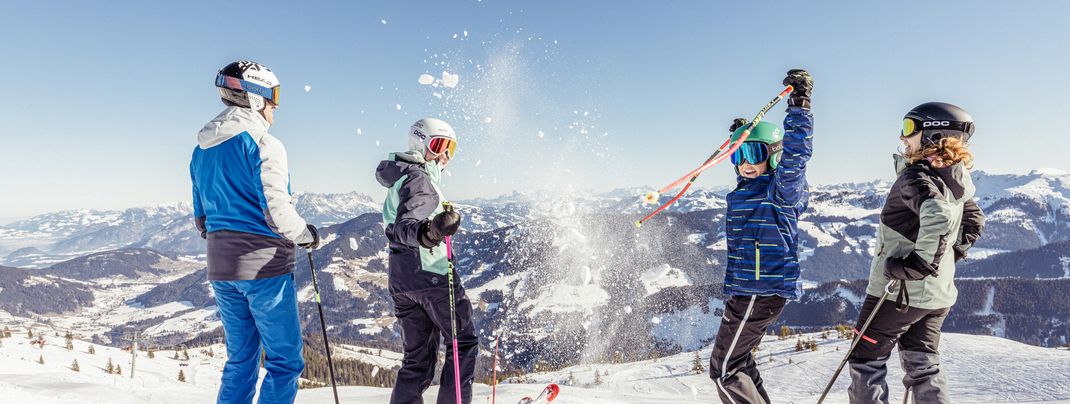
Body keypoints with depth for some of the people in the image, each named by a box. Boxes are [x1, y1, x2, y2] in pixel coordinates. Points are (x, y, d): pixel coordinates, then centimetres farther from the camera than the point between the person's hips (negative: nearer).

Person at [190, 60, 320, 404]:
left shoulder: (202, 150, 13)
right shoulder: (263, 145, -12)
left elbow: (201, 217, 17)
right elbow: (276, 211, -19)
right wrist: (308, 235, -2)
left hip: (221, 270, 8)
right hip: (265, 265, -8)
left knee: (240, 360, 19)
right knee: (284, 361, 2)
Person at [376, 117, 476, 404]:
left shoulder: (401, 179, 19)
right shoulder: (419, 179, -12)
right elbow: (403, 226, -29)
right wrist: (427, 232, -49)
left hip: (400, 281, 9)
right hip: (430, 274, -9)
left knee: (417, 357, 13)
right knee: (464, 343, 4)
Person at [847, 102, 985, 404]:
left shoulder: (916, 177, -19)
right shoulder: (957, 181, 9)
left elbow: (937, 215, -37)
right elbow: (974, 222, 23)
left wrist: (921, 262, -30)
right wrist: (951, 254, 20)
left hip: (899, 289, -8)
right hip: (940, 293, 8)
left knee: (866, 359, 7)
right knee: (923, 365, 18)